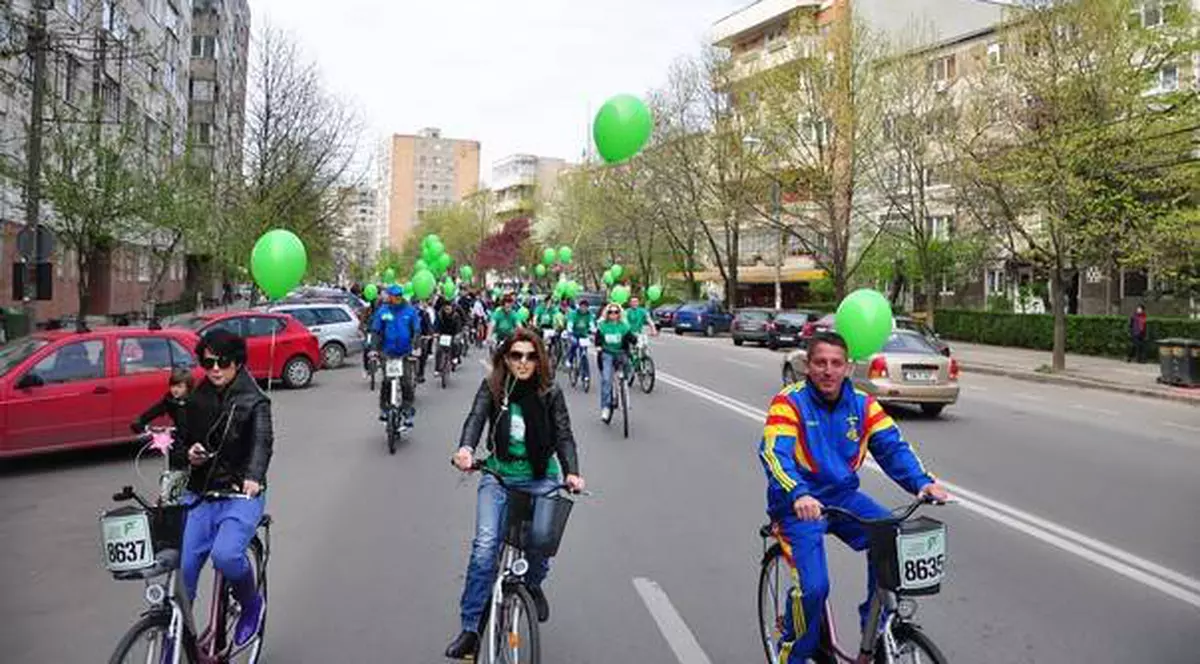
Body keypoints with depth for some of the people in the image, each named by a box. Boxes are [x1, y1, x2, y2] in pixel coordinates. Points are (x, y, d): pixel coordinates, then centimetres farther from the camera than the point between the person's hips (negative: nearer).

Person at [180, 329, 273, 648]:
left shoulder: (254, 401, -7)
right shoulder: (197, 400, 8)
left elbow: (262, 440, -25)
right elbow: (186, 438, 21)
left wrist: (253, 476, -45)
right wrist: (189, 452, -4)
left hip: (241, 495, -5)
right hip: (199, 494, 5)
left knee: (226, 555, -26)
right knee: (181, 567, -5)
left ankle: (252, 605, 5)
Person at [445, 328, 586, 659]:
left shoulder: (550, 392, -4)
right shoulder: (492, 388, -3)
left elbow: (563, 434, -10)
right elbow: (476, 417, -18)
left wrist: (572, 472, -27)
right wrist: (466, 448, -39)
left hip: (541, 478, 0)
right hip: (498, 474, 0)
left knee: (541, 537, -16)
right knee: (485, 544, -16)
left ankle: (533, 584, 21)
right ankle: (470, 629, -4)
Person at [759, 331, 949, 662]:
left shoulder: (862, 404, 1)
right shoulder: (789, 402, -14)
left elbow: (892, 446, -7)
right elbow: (774, 454, -27)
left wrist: (923, 483, -25)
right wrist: (799, 495, -45)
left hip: (843, 497, 5)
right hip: (799, 505, -4)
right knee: (813, 587, -18)